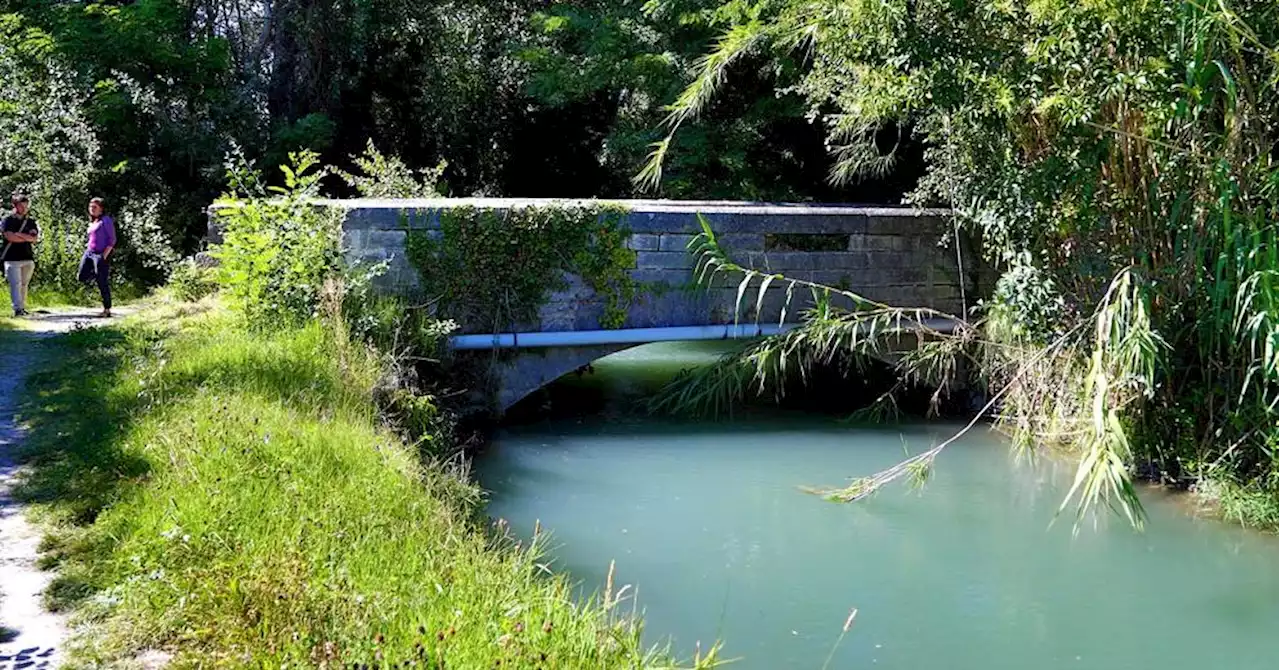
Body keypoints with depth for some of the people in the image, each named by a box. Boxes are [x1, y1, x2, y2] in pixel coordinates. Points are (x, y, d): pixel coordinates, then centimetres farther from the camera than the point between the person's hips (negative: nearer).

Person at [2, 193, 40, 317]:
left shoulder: (31, 222, 14)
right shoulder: (8, 220, 3)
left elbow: (36, 238, 0)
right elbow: (9, 237, -12)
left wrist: (18, 234, -10)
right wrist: (28, 237, -6)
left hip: (28, 258, 4)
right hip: (12, 258, -4)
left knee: (24, 285, 8)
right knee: (15, 284, -11)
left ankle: (23, 307, 14)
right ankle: (17, 309, -18)